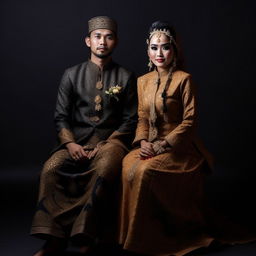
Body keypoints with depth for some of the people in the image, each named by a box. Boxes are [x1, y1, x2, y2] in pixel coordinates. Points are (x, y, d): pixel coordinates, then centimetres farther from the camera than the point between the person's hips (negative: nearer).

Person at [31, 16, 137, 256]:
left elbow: (130, 120, 4)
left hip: (111, 140, -2)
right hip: (77, 139, 2)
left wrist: (106, 145, -11)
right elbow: (61, 117, 7)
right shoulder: (72, 75, 9)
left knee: (103, 171, -36)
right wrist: (70, 143, -12)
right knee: (51, 169, -28)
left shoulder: (126, 78, 6)